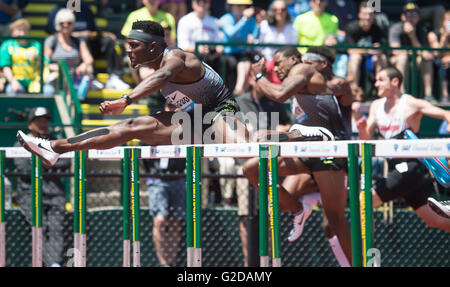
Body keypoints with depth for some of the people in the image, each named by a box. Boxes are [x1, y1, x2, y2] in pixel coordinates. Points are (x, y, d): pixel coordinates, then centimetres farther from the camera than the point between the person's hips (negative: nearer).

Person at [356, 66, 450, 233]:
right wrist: (362, 129, -11)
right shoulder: (376, 106, 12)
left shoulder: (411, 104, -7)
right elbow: (367, 140, 12)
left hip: (410, 167, -7)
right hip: (395, 167, 7)